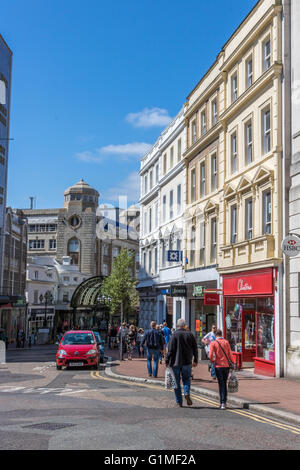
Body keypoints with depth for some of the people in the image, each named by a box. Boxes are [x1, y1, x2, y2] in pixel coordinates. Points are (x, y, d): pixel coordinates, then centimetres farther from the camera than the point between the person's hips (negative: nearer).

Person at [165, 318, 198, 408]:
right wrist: (195, 360, 17)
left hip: (176, 362, -2)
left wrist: (167, 361, -5)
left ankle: (179, 402, 8)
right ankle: (187, 393, -10)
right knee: (186, 379, 16)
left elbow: (170, 349, -12)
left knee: (176, 381, 6)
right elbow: (195, 349, 7)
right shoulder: (190, 334, 1)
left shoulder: (175, 335, -9)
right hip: (187, 362, 2)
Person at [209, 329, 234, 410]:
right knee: (224, 383, 15)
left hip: (218, 366, -2)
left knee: (221, 384, 2)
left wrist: (212, 361, 9)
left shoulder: (213, 343, -4)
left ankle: (223, 403, -7)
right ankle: (224, 402, 19)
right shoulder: (226, 342, 2)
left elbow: (211, 355, -10)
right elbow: (230, 354, -1)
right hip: (226, 365, 2)